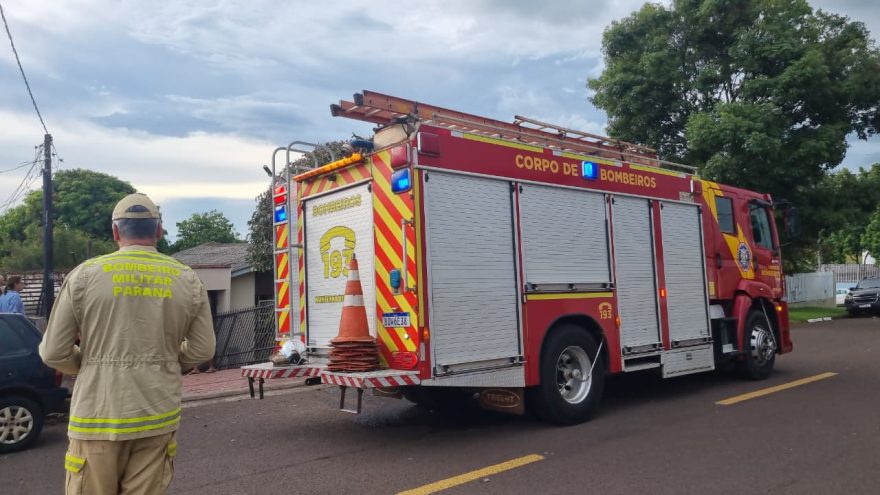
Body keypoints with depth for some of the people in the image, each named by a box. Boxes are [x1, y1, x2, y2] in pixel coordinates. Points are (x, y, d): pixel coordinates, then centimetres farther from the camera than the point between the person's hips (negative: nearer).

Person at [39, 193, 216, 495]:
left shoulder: (85, 275, -4)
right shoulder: (187, 280, 0)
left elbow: (54, 353, -1)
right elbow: (202, 351, 3)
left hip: (98, 415, -1)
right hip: (158, 416, 2)